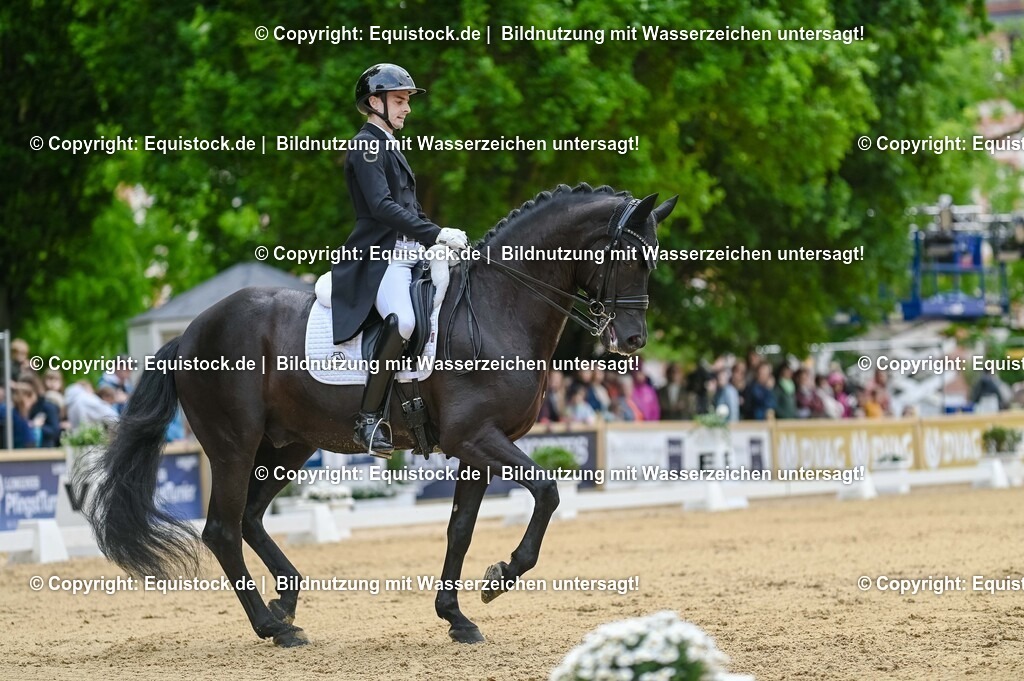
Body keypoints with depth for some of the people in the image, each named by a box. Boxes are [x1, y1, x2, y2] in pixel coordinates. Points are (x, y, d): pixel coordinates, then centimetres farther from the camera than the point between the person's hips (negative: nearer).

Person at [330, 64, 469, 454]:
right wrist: (437, 235, -25)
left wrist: (445, 239, 11)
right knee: (403, 320, -35)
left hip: (409, 254, 10)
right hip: (379, 258, -10)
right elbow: (381, 206, -19)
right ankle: (368, 419, -31)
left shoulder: (390, 147, 23)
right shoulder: (365, 145, -6)